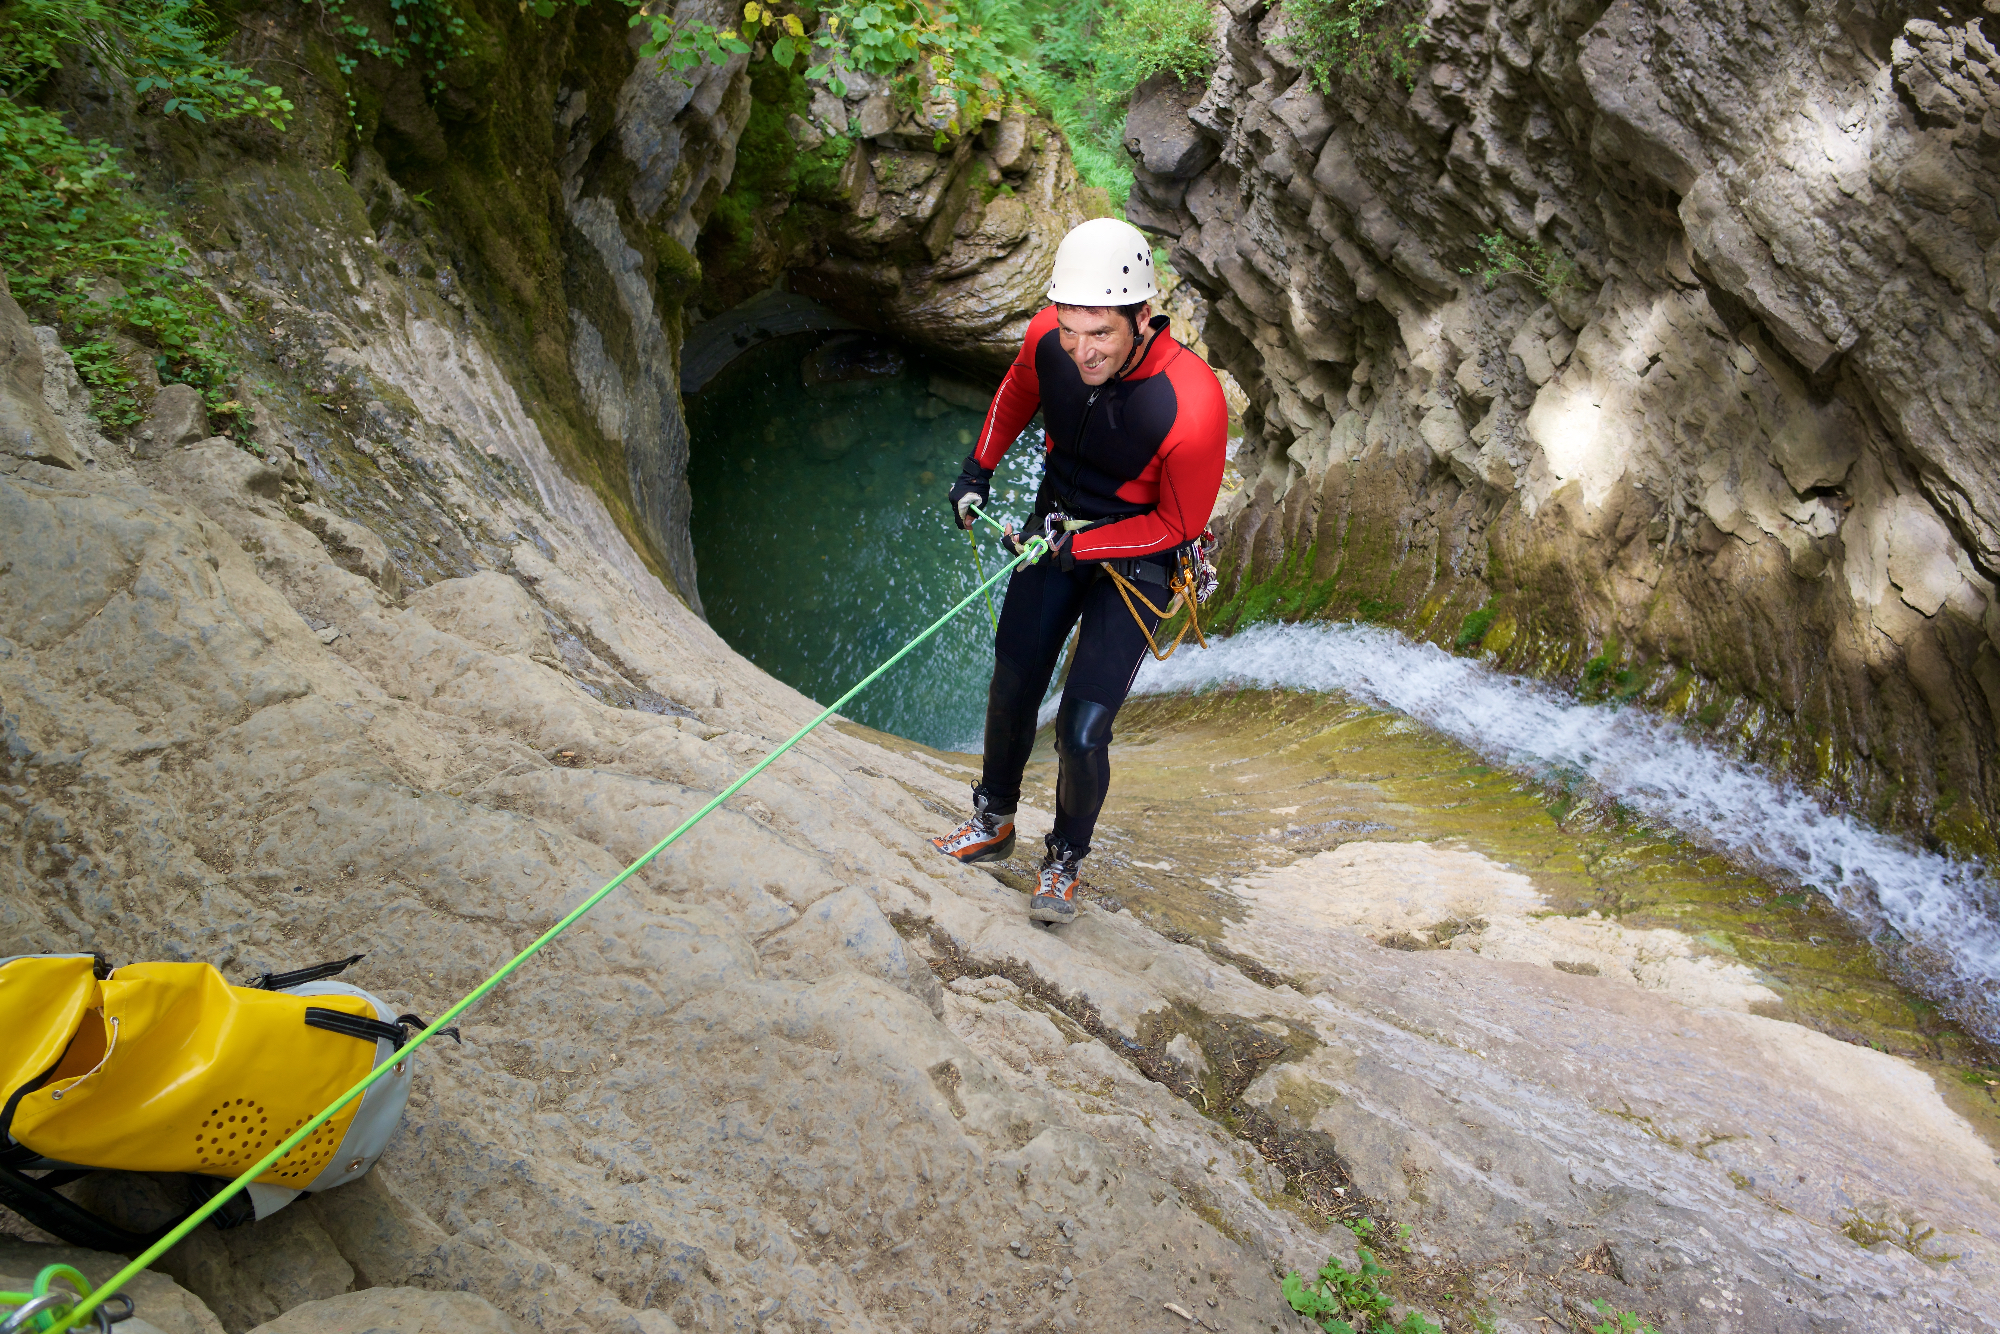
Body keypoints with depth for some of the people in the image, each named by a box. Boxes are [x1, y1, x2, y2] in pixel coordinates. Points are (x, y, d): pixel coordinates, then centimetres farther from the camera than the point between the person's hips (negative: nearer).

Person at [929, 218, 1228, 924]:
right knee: (1012, 687, 12)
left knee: (1082, 732, -8)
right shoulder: (1049, 337, -19)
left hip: (1137, 555, -4)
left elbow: (1180, 523, -18)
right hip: (1057, 525, 5)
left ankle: (1065, 859, 20)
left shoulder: (1193, 404, -34)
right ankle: (993, 821, 37)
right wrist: (978, 468, 6)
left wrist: (1077, 547, -21)